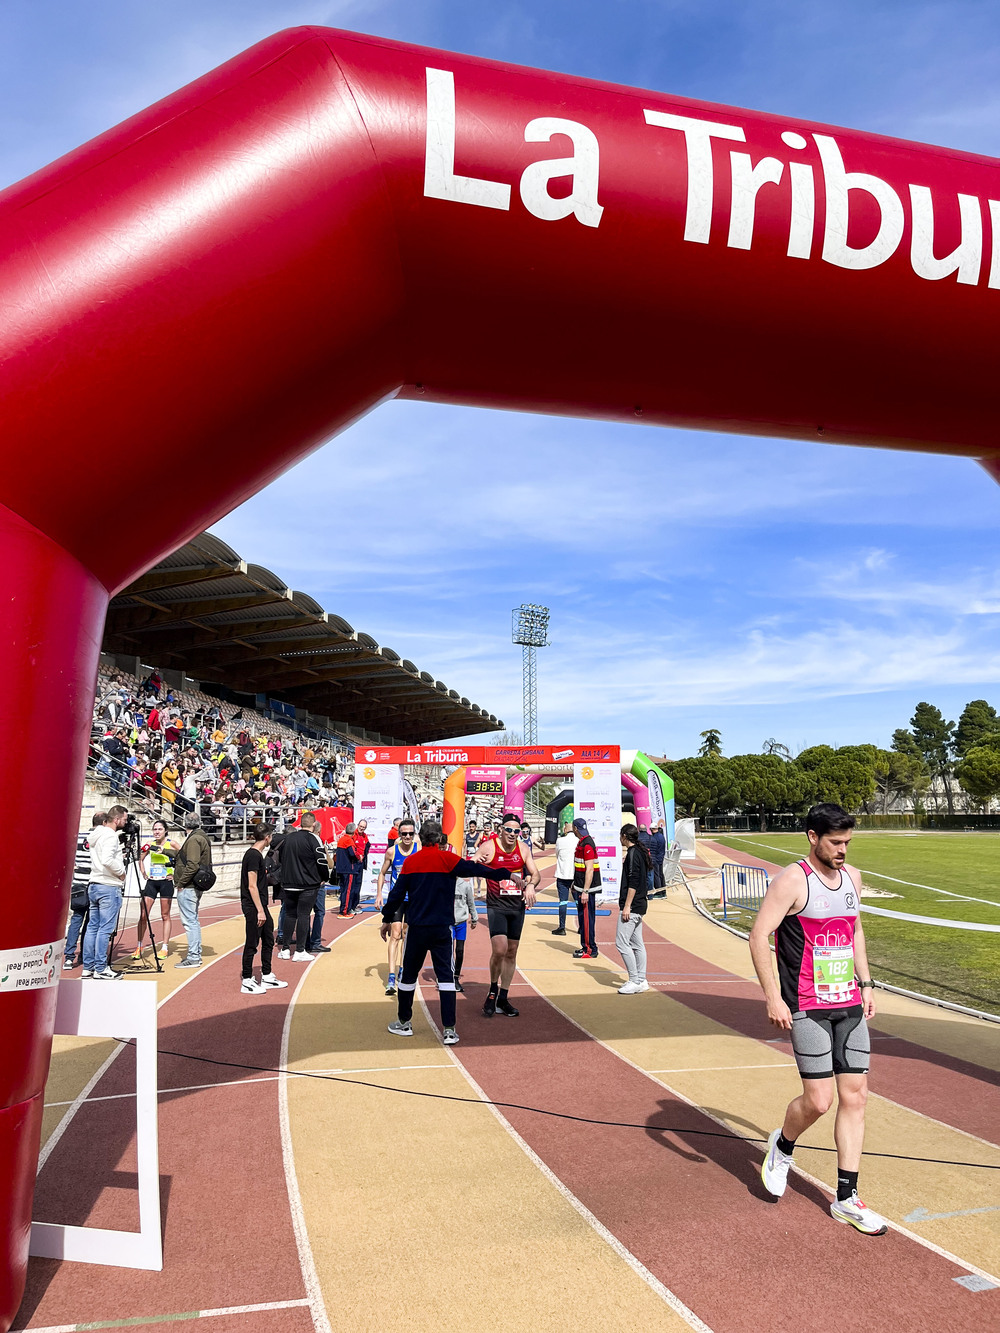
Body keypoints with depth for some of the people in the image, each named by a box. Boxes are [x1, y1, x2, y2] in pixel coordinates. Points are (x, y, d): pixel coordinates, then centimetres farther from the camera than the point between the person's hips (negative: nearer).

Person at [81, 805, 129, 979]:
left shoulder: (96, 835, 16)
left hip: (94, 886, 10)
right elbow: (107, 860, -26)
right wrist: (121, 872, -13)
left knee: (92, 927, 12)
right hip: (109, 887, -10)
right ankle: (101, 969, -3)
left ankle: (88, 967, 16)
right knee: (105, 929, -5)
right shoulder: (110, 835, -14)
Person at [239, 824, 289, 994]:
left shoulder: (257, 854, 13)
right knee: (252, 944, -1)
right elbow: (252, 886, -21)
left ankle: (267, 977, 24)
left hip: (260, 905, 10)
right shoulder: (253, 855, -18)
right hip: (253, 907, -10)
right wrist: (260, 911, -20)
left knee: (268, 940, 15)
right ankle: (247, 981, 8)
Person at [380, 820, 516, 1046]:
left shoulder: (410, 862, -1)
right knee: (445, 975, 4)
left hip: (416, 927, 1)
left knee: (409, 974, 15)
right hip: (442, 928, -1)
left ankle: (404, 1023, 26)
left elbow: (397, 893, 2)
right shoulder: (447, 859, -7)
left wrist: (387, 919, 13)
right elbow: (475, 869, -12)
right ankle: (449, 1030, 1)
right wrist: (504, 873, -7)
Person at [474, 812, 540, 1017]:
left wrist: (530, 885, -16)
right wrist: (477, 862, -32)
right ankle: (493, 992, 9)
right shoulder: (489, 847, -10)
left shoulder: (523, 849, 2)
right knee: (499, 950, -17)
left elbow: (535, 873, 6)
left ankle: (503, 999, 23)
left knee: (511, 952, 10)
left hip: (518, 906, 4)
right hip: (496, 906, -4)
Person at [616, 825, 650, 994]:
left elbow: (633, 882, -20)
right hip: (640, 905, 10)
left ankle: (635, 981, -6)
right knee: (637, 944, 12)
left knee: (621, 942, -8)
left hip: (632, 906, -10)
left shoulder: (633, 853, -15)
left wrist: (627, 906, -20)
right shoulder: (641, 852, 14)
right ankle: (641, 980, 16)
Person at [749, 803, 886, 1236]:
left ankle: (846, 1200, 18)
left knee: (855, 1095, 6)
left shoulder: (852, 877, 8)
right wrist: (772, 997, -18)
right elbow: (758, 935, -16)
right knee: (818, 1100, -6)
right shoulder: (792, 880, -14)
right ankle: (782, 1146, 27)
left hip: (849, 1005, 7)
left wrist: (865, 983, 17)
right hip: (807, 1008, -7)